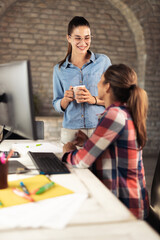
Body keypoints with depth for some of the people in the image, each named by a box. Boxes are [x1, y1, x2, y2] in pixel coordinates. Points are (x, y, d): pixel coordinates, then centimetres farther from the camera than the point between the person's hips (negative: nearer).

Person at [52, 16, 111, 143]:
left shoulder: (103, 61, 3)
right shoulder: (59, 69, 8)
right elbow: (57, 106, 12)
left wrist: (94, 99, -14)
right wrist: (66, 99, -9)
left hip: (100, 128, -1)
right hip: (70, 131, 1)